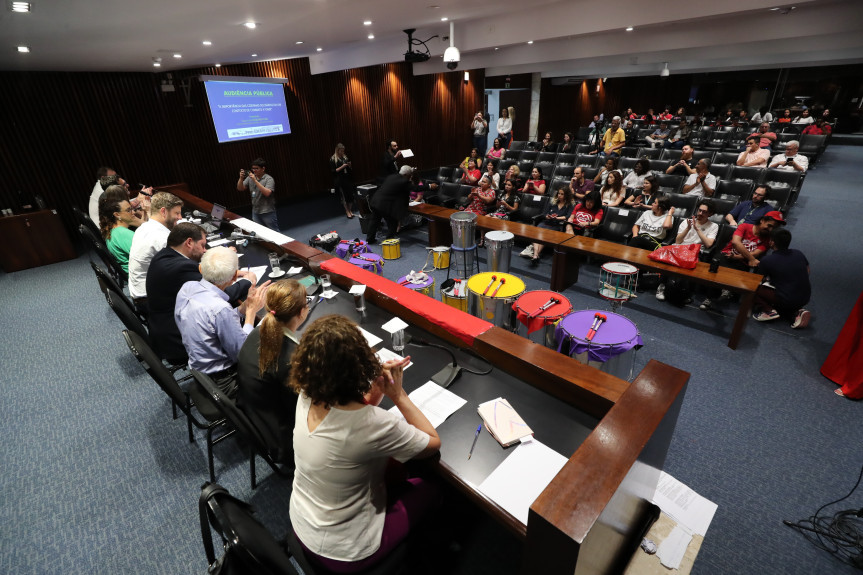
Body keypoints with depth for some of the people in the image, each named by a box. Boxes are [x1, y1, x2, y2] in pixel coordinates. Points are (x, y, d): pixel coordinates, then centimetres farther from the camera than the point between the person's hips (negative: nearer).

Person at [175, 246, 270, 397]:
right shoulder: (219, 309, -33)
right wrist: (252, 310, -15)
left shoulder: (187, 287, -7)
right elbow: (241, 354, -21)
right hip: (221, 381, -8)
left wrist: (246, 304, -2)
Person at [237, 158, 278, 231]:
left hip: (268, 212, -6)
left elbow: (267, 193, -25)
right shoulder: (250, 178, 6)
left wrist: (255, 180, -27)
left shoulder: (269, 179, -11)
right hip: (255, 212, 6)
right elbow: (240, 188, 6)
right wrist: (241, 178, -12)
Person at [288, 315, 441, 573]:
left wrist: (377, 385, -15)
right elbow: (434, 442, -19)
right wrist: (398, 393, -18)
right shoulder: (374, 424, -38)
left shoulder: (306, 397, -18)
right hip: (344, 553, -5)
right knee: (429, 489, 15)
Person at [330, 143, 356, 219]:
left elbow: (351, 169, 16)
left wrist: (350, 165, -6)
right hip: (339, 181, -4)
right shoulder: (333, 159, -3)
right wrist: (342, 167, -17)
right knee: (343, 196, -3)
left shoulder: (345, 158, 10)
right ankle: (347, 212, 10)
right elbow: (333, 171, -9)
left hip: (348, 179, 4)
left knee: (351, 195, 3)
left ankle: (349, 210, 19)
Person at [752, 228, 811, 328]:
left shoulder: (767, 261, -13)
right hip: (805, 299, 6)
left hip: (786, 301, -6)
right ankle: (797, 311, 10)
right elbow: (807, 272, 17)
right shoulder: (799, 254, 2)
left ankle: (769, 311, -10)